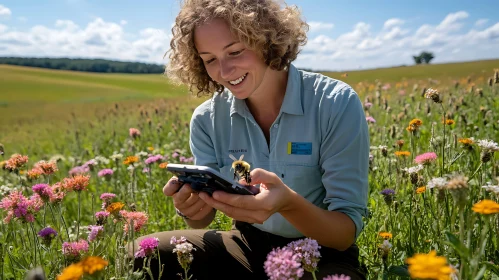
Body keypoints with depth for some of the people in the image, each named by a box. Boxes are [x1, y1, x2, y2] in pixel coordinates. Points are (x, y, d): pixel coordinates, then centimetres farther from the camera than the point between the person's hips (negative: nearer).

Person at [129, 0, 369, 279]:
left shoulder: (336, 104, -20)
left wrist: (288, 203, -41)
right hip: (249, 247, 3)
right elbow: (204, 217, -3)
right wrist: (193, 210, -28)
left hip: (322, 255, -2)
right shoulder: (208, 118, -8)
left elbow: (347, 232, -20)